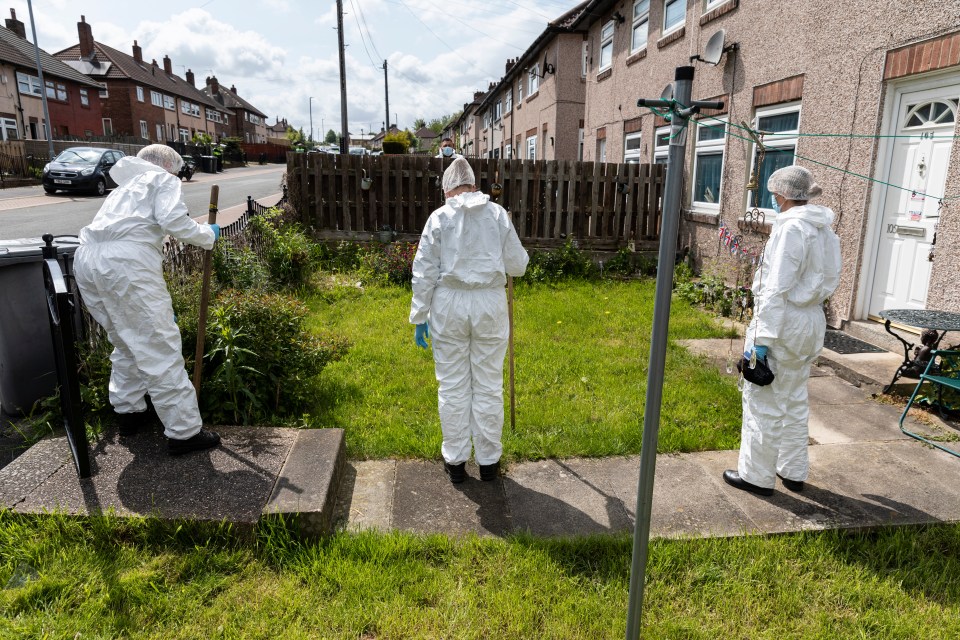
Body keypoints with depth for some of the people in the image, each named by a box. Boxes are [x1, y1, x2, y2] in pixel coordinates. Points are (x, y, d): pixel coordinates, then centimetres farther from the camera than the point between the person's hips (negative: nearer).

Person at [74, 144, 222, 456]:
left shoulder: (126, 186, 37)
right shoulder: (163, 180, 13)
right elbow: (173, 220, -9)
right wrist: (208, 235, 11)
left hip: (86, 259, 9)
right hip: (124, 262, -8)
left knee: (127, 343, 25)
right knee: (159, 348, -4)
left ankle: (128, 411, 36)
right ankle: (184, 432, 1)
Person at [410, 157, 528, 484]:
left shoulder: (439, 217, -1)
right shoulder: (498, 214, 3)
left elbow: (424, 272, -3)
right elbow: (517, 266, 5)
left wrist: (420, 316, 4)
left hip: (449, 305, 0)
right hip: (490, 305, 1)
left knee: (452, 386, 10)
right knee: (488, 385, 10)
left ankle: (455, 461, 21)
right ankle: (488, 461, 22)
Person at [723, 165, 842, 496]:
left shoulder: (791, 227, -18)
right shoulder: (824, 230, 9)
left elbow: (777, 289, -22)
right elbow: (826, 281, 12)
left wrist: (762, 338, -21)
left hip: (783, 321, -9)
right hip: (812, 321, 9)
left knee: (763, 401, 3)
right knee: (794, 400, 19)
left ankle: (757, 476, 15)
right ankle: (794, 472, 30)